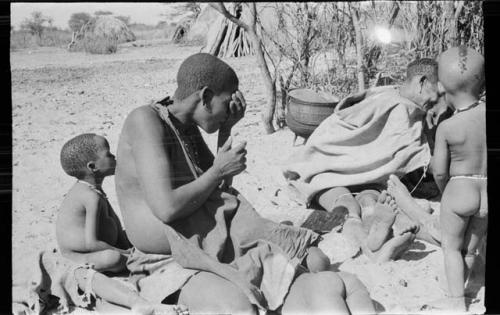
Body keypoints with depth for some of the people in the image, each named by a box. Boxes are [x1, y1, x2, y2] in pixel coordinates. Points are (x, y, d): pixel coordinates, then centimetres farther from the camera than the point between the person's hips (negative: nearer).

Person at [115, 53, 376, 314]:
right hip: (172, 265, -7)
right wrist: (219, 170, -8)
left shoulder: (188, 126, 14)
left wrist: (226, 129, 9)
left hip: (228, 253, 7)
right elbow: (167, 208, -22)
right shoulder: (146, 120, -11)